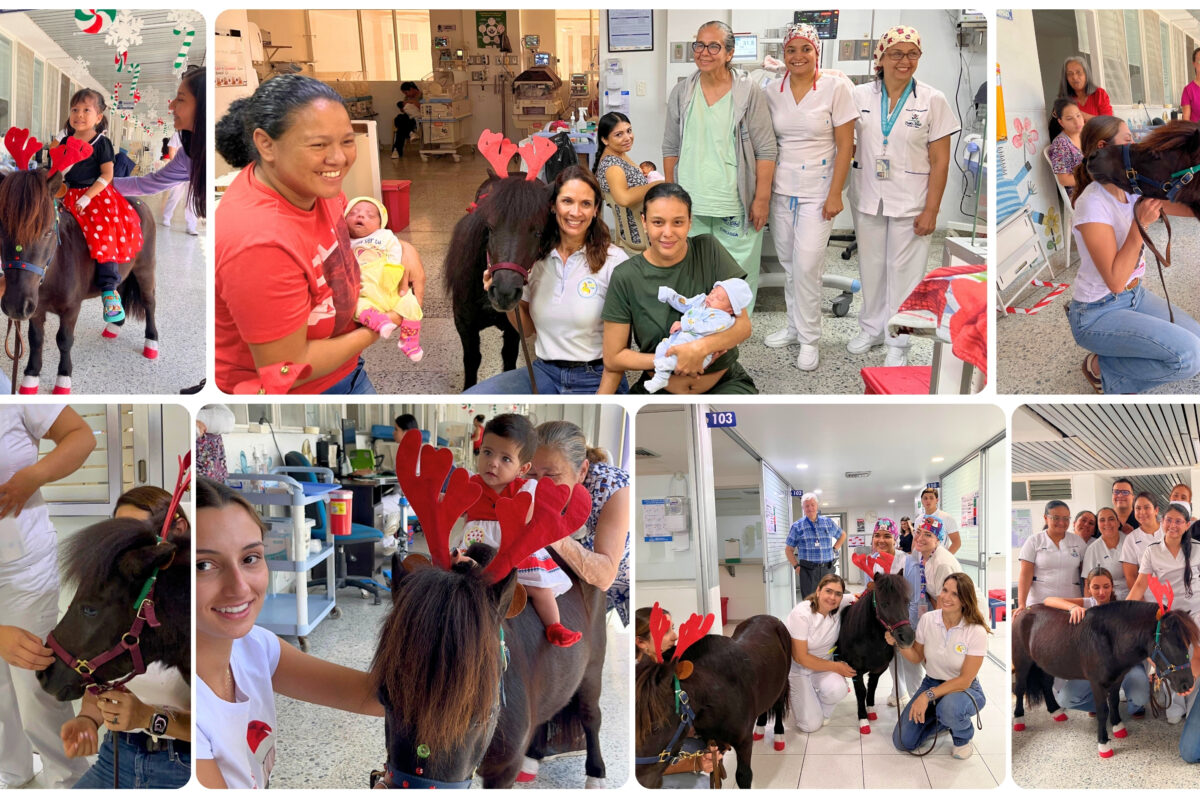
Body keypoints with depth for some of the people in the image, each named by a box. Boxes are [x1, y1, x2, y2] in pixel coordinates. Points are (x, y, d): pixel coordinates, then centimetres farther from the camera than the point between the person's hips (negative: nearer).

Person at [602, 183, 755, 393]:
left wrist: (701, 347, -26)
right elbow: (613, 358, -3)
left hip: (724, 382, -1)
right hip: (660, 388, 1)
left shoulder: (708, 250, -5)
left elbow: (743, 325, -7)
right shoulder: (625, 277, -7)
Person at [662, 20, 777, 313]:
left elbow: (766, 151, -3)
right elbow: (671, 149, 13)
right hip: (691, 205, 3)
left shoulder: (749, 92, -3)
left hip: (736, 206, -3)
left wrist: (762, 198, -7)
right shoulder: (681, 93, 8)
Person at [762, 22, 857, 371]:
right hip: (781, 189, 4)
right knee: (788, 264, 11)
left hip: (817, 192, -4)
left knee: (806, 266, -8)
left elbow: (845, 146, -8)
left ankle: (809, 339, 6)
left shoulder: (837, 87, -9)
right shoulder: (772, 90, 3)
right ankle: (794, 326, 27)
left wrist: (835, 195, -11)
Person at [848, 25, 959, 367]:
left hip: (910, 203, -3)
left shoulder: (933, 101, -8)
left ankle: (898, 341, 19)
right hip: (867, 198, 3)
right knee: (871, 267, 14)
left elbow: (940, 161, -6)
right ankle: (872, 329, 32)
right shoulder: (860, 95, -1)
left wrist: (931, 210, -10)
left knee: (903, 271, 5)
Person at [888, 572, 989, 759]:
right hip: (931, 683, 4)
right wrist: (899, 644, -16)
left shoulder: (976, 632, -21)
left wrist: (928, 695, -29)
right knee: (902, 741, -9)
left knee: (950, 706, -41)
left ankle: (963, 739, -3)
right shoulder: (927, 620, -9)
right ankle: (942, 721, 21)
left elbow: (965, 680, -20)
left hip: (963, 688, -4)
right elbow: (917, 657, 5)